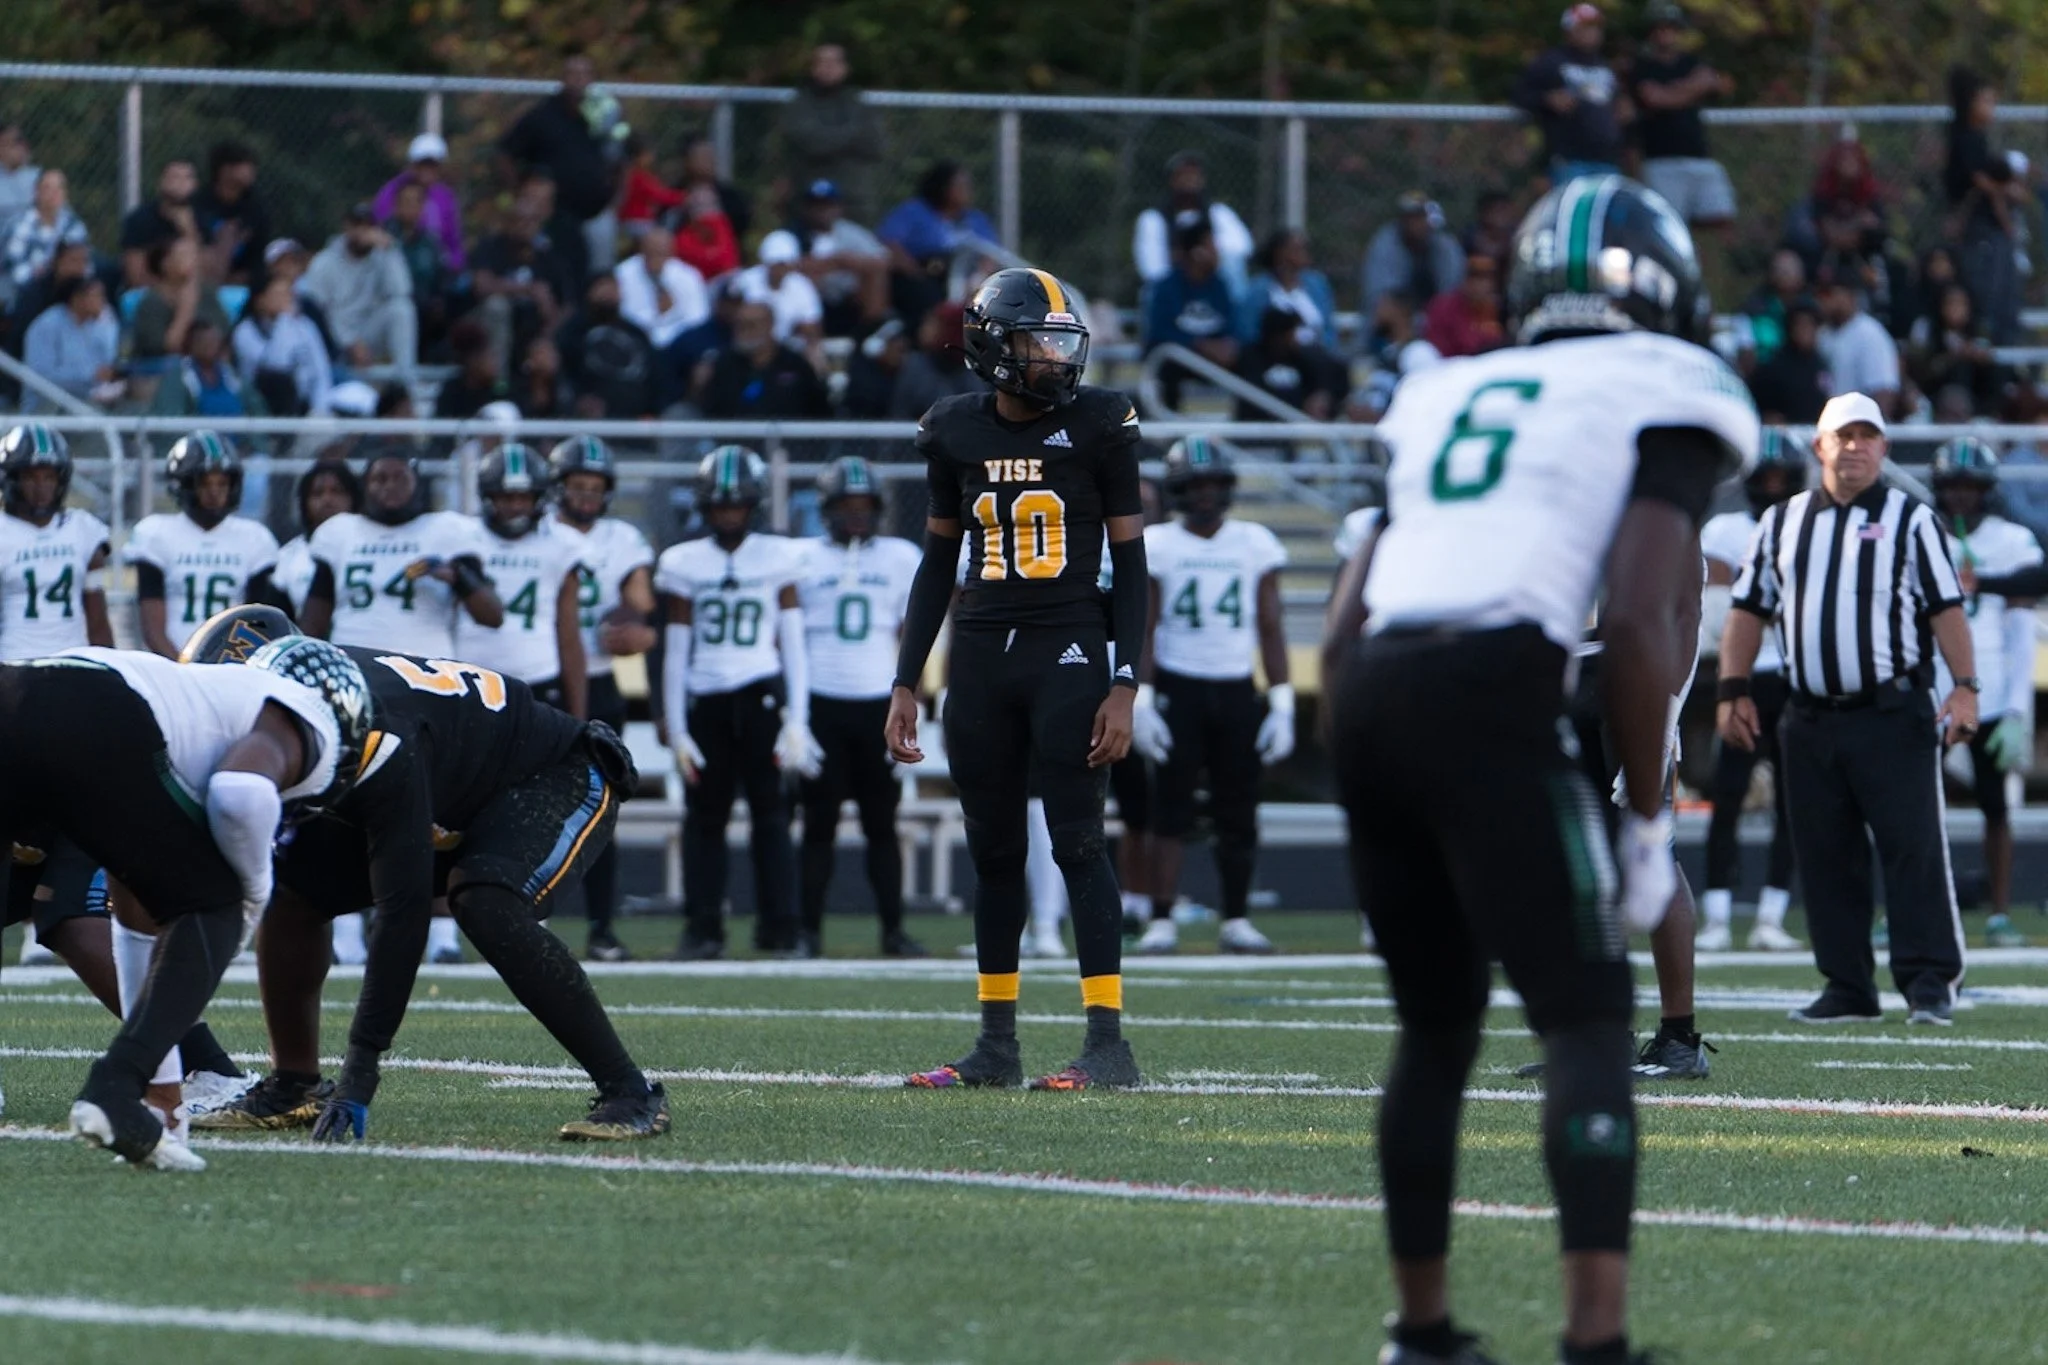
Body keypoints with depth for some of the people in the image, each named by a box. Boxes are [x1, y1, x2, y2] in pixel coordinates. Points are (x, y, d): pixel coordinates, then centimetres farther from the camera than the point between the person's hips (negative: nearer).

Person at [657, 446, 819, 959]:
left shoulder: (778, 560, 5)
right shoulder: (686, 565, 8)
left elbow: (794, 647, 6)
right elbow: (677, 654, 10)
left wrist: (797, 721, 0)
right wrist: (676, 729, 5)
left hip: (760, 695, -2)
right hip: (705, 701, 2)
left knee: (768, 809, -5)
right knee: (704, 814, 2)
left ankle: (777, 926, -2)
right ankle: (702, 929, 7)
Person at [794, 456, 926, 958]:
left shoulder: (901, 559, 8)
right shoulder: (803, 559, 3)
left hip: (879, 706, 1)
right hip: (821, 705, -1)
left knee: (882, 823, 3)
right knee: (819, 822, 1)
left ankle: (893, 929, 6)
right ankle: (809, 929, 4)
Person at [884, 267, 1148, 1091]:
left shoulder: (1098, 425, -3)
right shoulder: (957, 433, 6)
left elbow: (1129, 561, -1)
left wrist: (1125, 685, -8)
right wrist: (905, 684, 12)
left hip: (1069, 653, -4)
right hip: (981, 655, 4)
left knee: (1077, 843, -9)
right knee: (994, 852, 8)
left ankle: (1108, 1042, -9)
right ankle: (997, 1043, 15)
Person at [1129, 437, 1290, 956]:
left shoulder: (1256, 544, 6)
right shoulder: (1156, 545, 0)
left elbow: (1271, 627, 7)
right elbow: (1142, 629, 0)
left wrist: (1281, 701, 1)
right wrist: (1138, 699, -9)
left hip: (1236, 692, 2)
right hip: (1177, 688, -2)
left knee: (1238, 811, 1)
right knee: (1172, 808, -5)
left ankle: (1236, 918, 9)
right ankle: (1161, 919, -5)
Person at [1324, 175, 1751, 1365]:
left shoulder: (1448, 399, 27)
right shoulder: (1662, 404, 9)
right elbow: (1640, 620, -5)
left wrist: (1384, 782, 30)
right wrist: (1649, 824, 0)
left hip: (1372, 695, 6)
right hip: (1494, 697, -6)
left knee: (1438, 1024, 20)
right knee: (1589, 1023, -5)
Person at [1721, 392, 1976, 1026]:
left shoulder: (1911, 520, 4)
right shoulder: (1782, 522, 14)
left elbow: (1946, 608, 0)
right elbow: (1750, 609, 16)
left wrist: (1965, 687, -10)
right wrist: (1733, 690, 7)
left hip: (1894, 715, -4)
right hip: (1812, 717, 4)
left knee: (1914, 848, -10)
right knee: (1826, 855, 4)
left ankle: (1929, 981, -9)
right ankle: (1847, 986, 10)